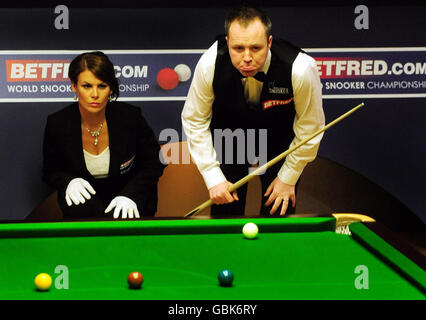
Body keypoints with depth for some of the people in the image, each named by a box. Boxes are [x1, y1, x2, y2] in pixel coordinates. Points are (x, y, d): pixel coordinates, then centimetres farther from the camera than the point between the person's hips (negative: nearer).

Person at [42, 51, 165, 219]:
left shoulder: (130, 116, -13)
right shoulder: (57, 123, -10)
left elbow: (153, 164, -1)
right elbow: (50, 171, 6)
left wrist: (130, 195, -17)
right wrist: (69, 181, -16)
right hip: (86, 194, 1)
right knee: (79, 208, -34)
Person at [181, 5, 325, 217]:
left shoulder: (301, 70, -36)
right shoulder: (210, 65, -32)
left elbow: (310, 127, -18)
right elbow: (195, 120, -15)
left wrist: (288, 177, -11)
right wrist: (213, 177, -17)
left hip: (279, 137, -1)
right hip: (228, 134, 1)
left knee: (278, 212, 0)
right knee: (225, 209, 1)